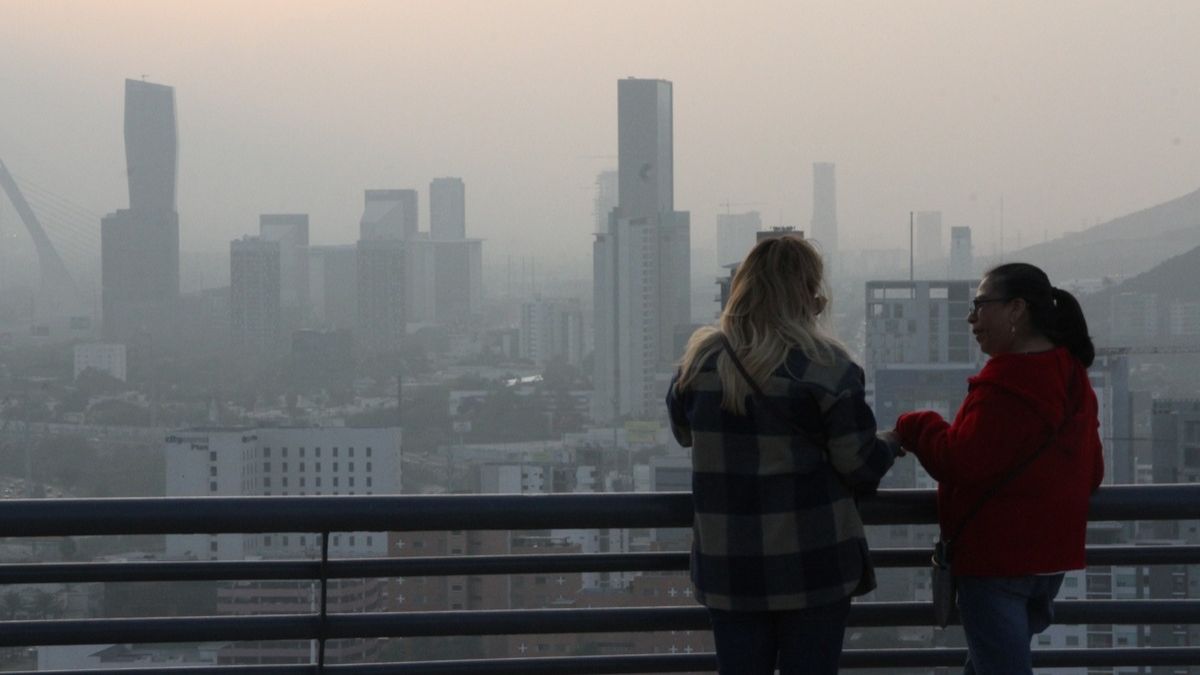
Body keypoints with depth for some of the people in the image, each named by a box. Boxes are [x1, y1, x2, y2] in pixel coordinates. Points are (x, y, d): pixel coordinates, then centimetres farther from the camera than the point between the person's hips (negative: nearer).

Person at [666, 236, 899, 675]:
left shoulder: (700, 361, 0)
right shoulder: (826, 367, -13)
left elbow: (683, 432, 17)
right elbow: (859, 466, -9)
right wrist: (890, 446, 12)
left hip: (728, 568, 4)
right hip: (811, 564, -3)